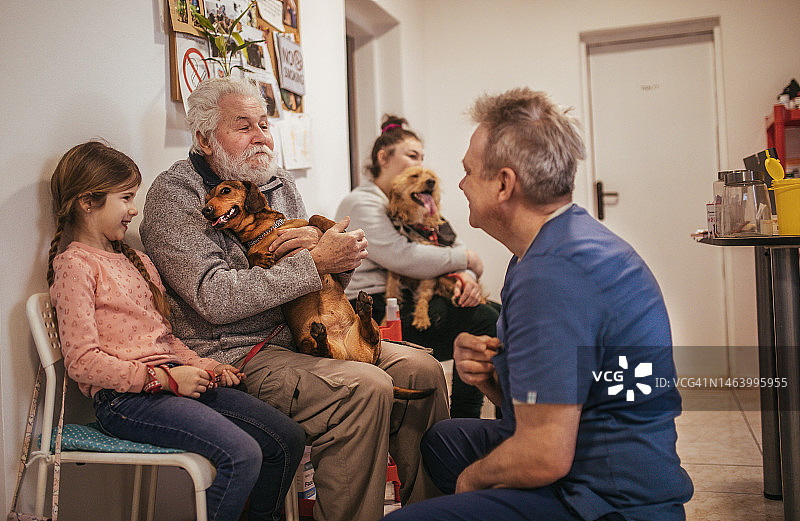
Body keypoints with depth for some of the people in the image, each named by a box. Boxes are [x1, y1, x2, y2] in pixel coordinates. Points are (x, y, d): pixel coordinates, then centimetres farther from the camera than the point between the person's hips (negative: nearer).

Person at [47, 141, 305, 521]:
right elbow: (82, 361, -13)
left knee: (288, 439, -3)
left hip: (174, 382, 8)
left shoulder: (138, 261, 24)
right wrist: (162, 378, -17)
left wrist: (203, 366, 7)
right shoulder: (75, 266, -4)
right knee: (242, 454, -27)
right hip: (125, 397, -8)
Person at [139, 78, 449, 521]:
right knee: (364, 387, -28)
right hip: (234, 354, -7)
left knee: (420, 368, -8)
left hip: (303, 334, 7)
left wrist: (332, 250, -9)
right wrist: (315, 262, -20)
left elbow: (330, 279, 17)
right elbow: (216, 298, -20)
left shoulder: (278, 184, 15)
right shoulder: (174, 195, -6)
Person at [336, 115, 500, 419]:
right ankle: (461, 423, -8)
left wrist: (466, 277, -8)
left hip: (409, 300, 9)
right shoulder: (361, 204, -8)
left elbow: (452, 245, 15)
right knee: (484, 320, -20)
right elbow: (405, 258, -22)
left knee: (499, 312, -2)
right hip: (378, 310, -9)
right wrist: (466, 259, -11)